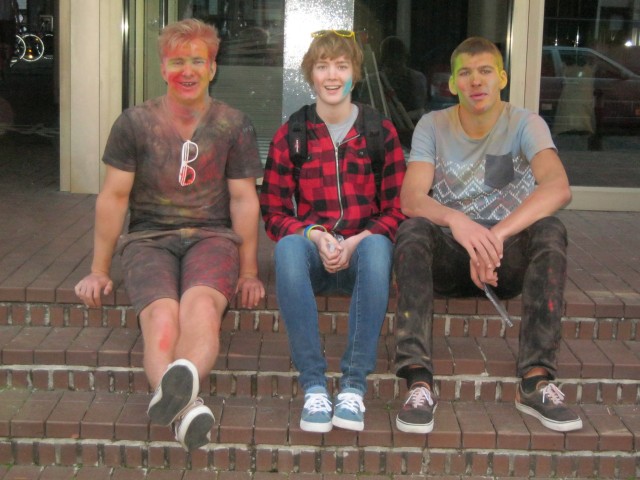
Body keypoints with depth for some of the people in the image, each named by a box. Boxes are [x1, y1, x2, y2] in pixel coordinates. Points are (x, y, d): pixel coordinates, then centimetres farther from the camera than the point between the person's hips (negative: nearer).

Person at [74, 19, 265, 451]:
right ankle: (187, 406, -59)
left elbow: (244, 199, 6)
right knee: (161, 317, -33)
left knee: (201, 305, -36)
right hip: (149, 238, 0)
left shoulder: (235, 126, 7)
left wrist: (248, 271, 2)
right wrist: (99, 270, 8)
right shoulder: (135, 123, 6)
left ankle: (183, 378, -64)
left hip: (211, 236, 0)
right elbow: (113, 196, 7)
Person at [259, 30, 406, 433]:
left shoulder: (381, 131, 6)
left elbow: (398, 209, 4)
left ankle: (354, 385, -33)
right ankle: (313, 385, -34)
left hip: (364, 249, 0)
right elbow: (274, 212, 5)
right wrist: (315, 235, -14)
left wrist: (357, 241, -14)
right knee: (288, 247, -35)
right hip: (313, 251, 0)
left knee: (378, 246, -36)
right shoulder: (290, 135, 7)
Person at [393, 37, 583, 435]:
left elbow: (558, 188, -24)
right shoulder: (433, 126, 1)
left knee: (551, 231, -29)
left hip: (509, 258, 0)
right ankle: (419, 382, -39)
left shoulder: (525, 124, -4)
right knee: (413, 230, -30)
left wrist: (497, 235, -38)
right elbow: (410, 199, -14)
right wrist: (455, 220, -36)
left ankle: (536, 380, -34)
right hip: (448, 256, 1)